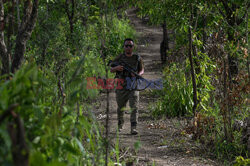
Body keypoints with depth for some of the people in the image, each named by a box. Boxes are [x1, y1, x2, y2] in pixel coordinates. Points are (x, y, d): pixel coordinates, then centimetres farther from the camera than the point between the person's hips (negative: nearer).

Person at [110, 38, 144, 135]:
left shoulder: (137, 58, 3)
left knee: (134, 107, -14)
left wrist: (138, 74, -10)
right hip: (121, 87, 1)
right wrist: (116, 68, -17)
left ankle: (133, 128, -19)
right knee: (121, 108, 14)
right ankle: (120, 125, 36)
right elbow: (111, 70, 7)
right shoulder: (119, 58, 2)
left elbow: (142, 70, 14)